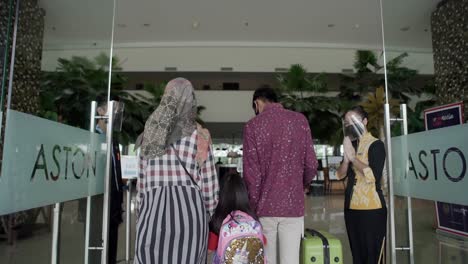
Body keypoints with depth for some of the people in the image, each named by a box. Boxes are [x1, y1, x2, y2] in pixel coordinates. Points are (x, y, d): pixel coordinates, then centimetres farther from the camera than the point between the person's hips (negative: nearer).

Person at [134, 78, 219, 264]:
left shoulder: (150, 134, 12)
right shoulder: (198, 135, 3)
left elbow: (142, 181, 14)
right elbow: (208, 183, 2)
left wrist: (141, 214, 22)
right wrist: (207, 214, 15)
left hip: (153, 208, 3)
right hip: (188, 207, -2)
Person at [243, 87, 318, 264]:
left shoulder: (252, 126, -4)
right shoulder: (300, 120, 1)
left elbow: (251, 172, -6)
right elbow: (311, 164, 1)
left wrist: (254, 205, 4)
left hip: (265, 206, 0)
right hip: (293, 204, 1)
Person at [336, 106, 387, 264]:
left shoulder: (375, 145, -8)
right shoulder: (351, 145, 12)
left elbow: (373, 176, -20)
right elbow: (340, 175, 6)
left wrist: (353, 157, -14)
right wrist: (346, 158, -11)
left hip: (371, 210, -7)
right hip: (351, 208, 7)